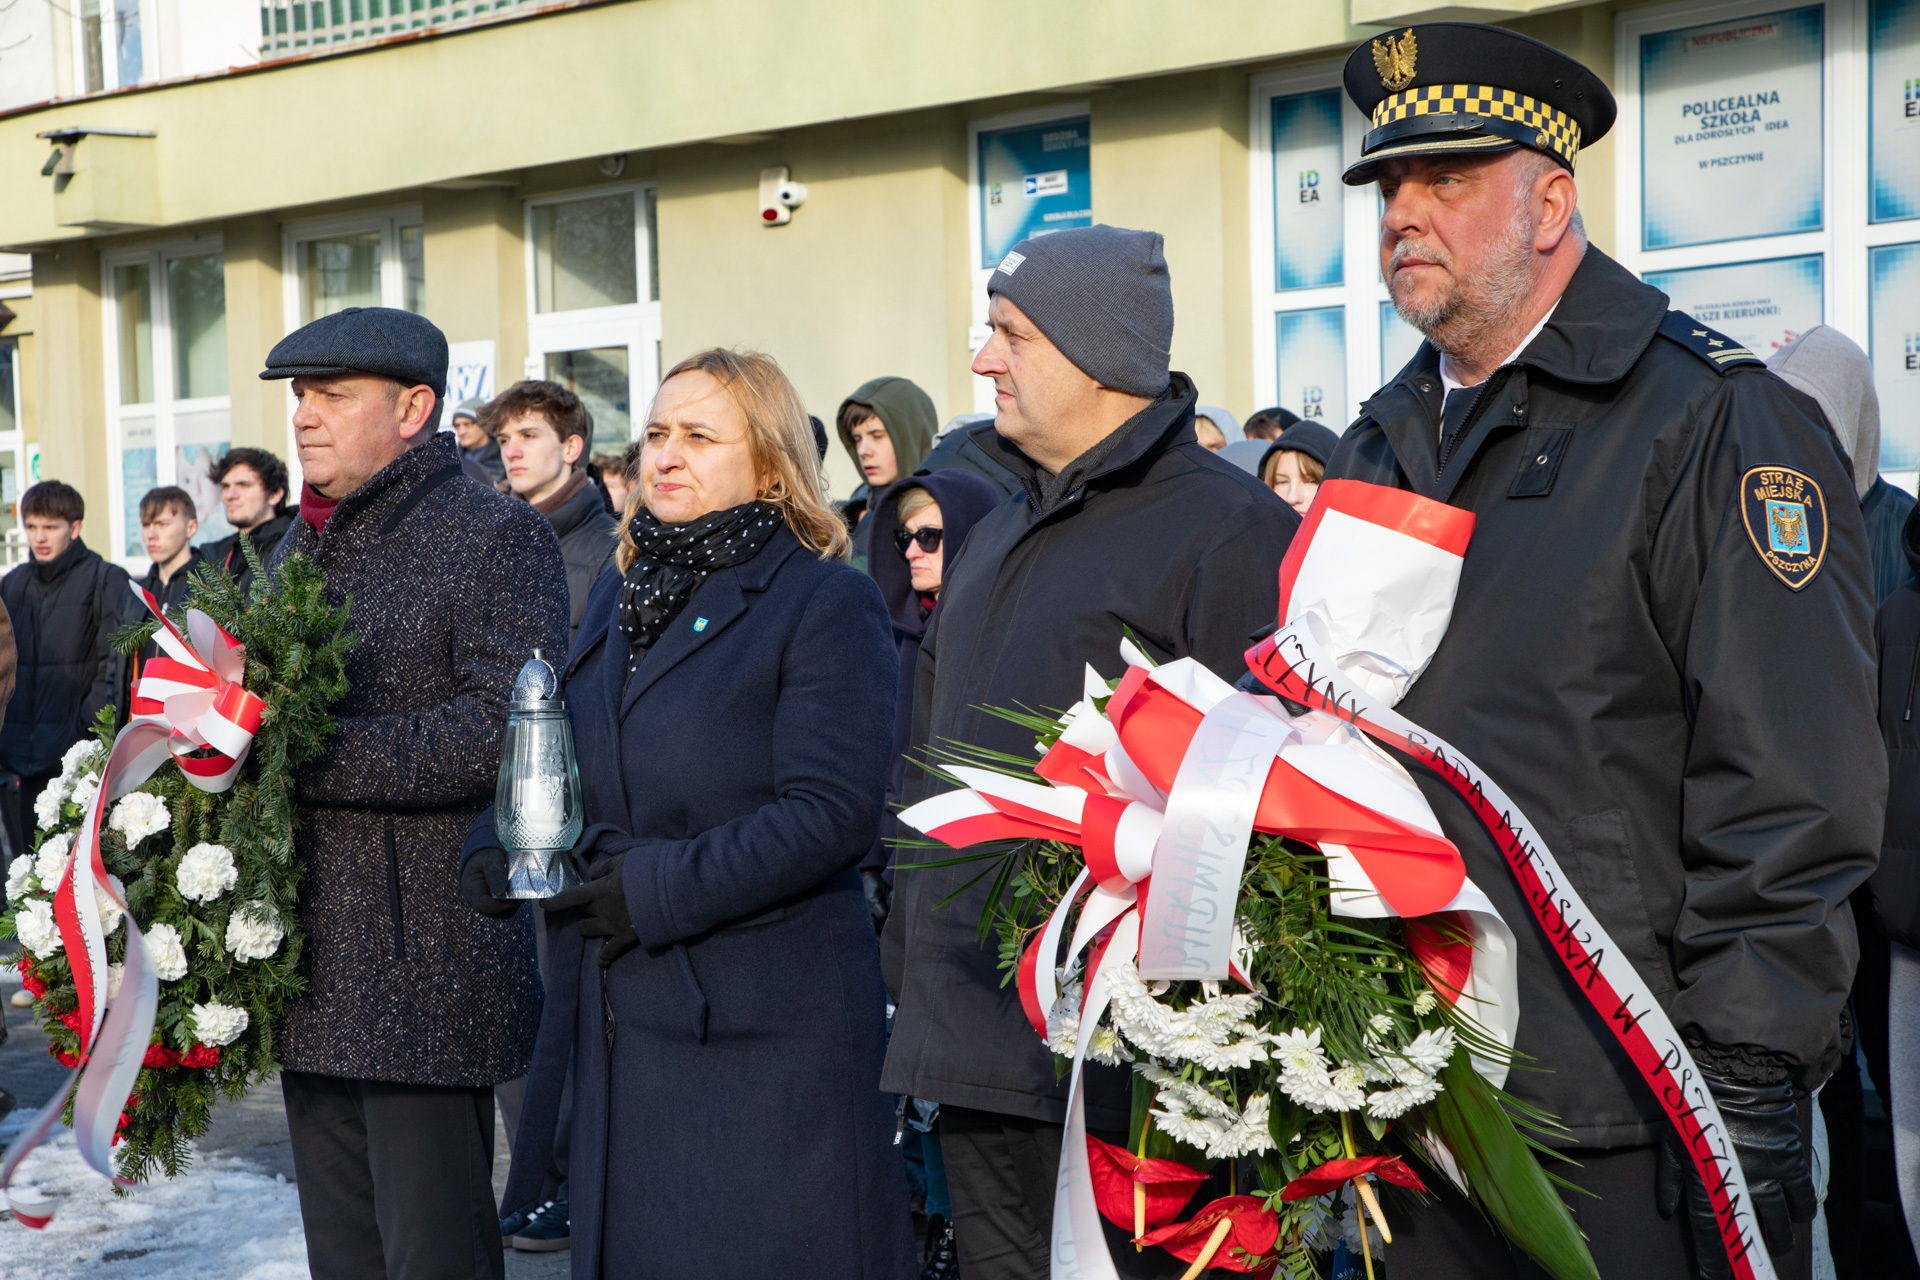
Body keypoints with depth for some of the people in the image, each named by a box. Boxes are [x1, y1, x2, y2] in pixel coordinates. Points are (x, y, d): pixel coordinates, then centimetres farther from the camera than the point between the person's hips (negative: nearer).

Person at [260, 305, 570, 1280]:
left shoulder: (496, 536, -7)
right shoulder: (294, 548, 19)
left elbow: (509, 726, -21)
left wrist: (303, 753, -21)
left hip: (425, 974, -8)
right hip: (311, 975, 8)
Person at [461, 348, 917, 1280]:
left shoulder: (826, 603, -7)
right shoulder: (618, 597, 16)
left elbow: (830, 813, -17)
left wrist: (656, 887, -20)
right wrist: (493, 850, 1)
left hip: (762, 1027, -7)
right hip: (621, 1019, 7)